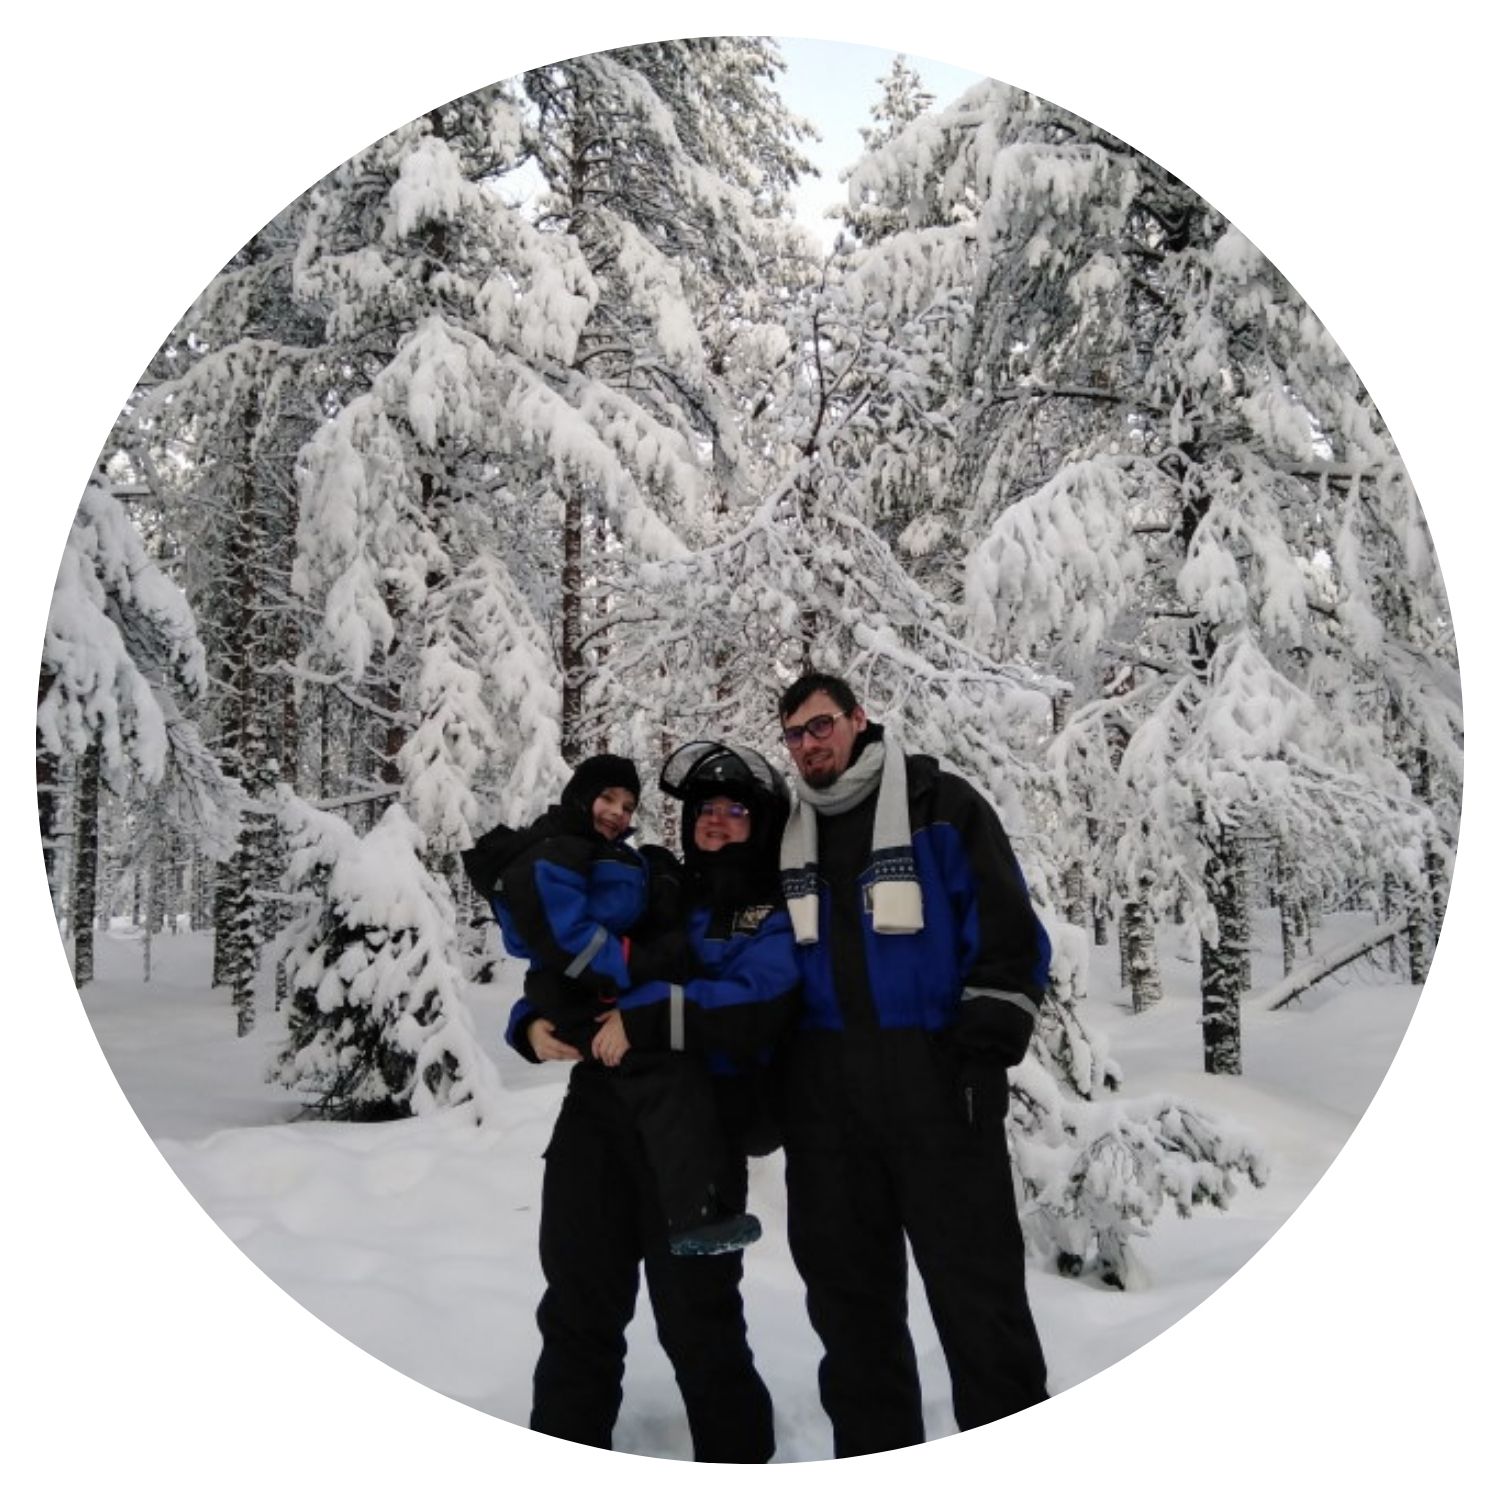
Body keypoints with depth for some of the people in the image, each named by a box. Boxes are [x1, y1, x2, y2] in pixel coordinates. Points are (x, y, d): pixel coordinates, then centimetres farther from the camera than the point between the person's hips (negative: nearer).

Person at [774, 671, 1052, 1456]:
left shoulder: (940, 803, 0)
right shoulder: (786, 834, 15)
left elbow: (1006, 925, -5)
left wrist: (989, 1042, -13)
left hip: (935, 1073, -5)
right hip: (826, 1085, 5)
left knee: (975, 1276, -1)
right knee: (844, 1276, 11)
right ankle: (872, 1448, 24)